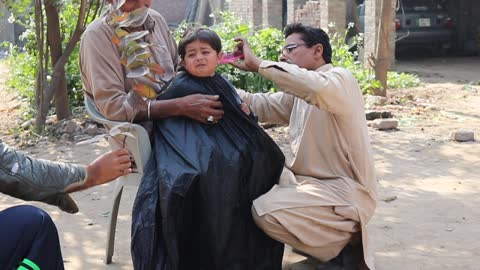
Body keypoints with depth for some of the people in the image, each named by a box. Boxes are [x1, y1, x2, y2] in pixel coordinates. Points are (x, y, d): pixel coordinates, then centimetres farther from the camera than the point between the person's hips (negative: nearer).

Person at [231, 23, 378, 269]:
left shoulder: (340, 78, -13)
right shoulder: (299, 94, 15)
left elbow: (316, 87, -36)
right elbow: (261, 106, 14)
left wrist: (258, 64, -29)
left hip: (344, 192, -9)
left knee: (266, 211, -24)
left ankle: (344, 245, -4)